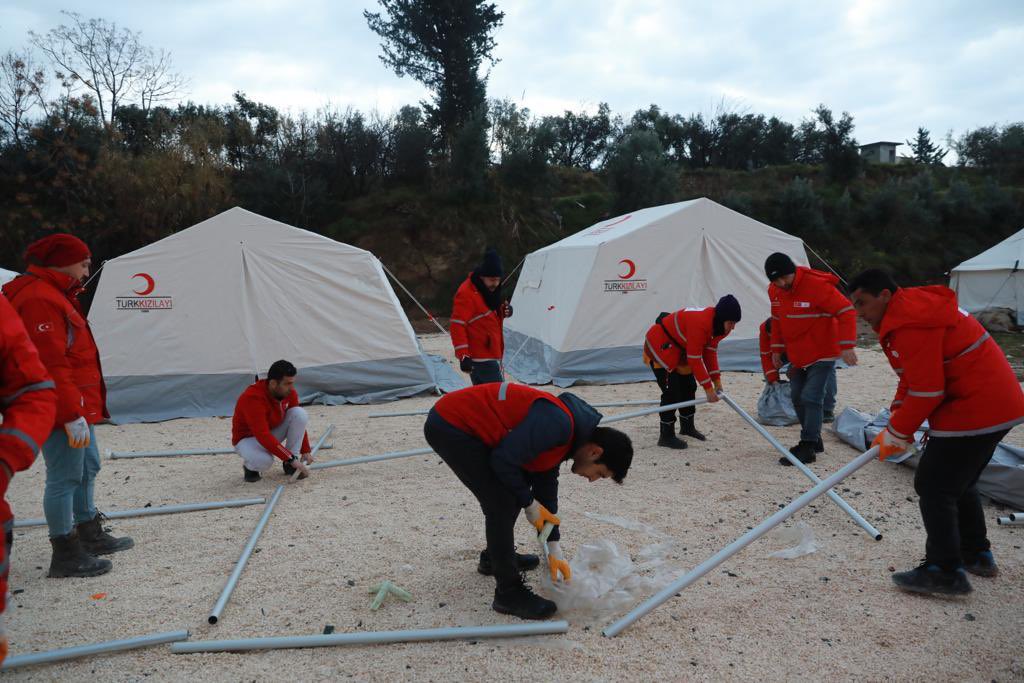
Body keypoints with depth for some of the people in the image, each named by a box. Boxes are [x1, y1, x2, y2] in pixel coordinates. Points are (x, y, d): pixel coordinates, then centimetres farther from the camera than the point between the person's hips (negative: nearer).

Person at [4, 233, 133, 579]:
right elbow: (51, 363, -23)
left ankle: (91, 536, 35)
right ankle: (65, 554, 7)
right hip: (62, 409, -11)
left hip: (77, 406, 11)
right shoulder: (40, 300, -17)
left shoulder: (55, 295, 19)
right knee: (64, 478, -3)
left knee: (87, 468, 21)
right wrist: (71, 414, -24)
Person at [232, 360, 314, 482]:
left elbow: (299, 421, 1)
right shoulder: (253, 398, -34)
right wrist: (291, 459, -36)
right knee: (264, 461, -40)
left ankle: (289, 465, -9)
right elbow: (263, 437, -37)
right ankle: (249, 466, 1)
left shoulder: (289, 393, -13)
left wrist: (305, 451, -4)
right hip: (248, 438, -6)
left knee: (300, 413, -20)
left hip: (273, 432, 6)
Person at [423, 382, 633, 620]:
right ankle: (509, 593, 2)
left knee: (510, 493, 20)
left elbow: (546, 485, 16)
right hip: (449, 426, -10)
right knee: (502, 502, -11)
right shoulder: (557, 424, -24)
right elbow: (503, 461, -24)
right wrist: (530, 504, -7)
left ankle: (494, 557, 41)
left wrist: (555, 552, 16)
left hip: (462, 423, 10)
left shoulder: (562, 434, 8)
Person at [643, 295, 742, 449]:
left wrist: (716, 380, -6)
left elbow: (710, 351, 0)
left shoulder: (718, 323, -8)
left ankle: (687, 426, 34)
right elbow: (695, 359, -33)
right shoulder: (700, 323, -36)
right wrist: (708, 388, -28)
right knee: (671, 391, -13)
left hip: (678, 348, 10)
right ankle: (666, 436, -4)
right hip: (659, 346, -10)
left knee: (689, 386, 15)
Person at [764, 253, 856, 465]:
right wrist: (777, 349, 13)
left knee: (811, 398, -12)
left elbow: (846, 311, -22)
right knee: (797, 397, 12)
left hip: (822, 354, -7)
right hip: (797, 356, 8)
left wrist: (846, 345, -27)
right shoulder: (774, 291, -2)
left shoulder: (817, 285, -24)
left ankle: (808, 448, -4)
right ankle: (813, 440, 27)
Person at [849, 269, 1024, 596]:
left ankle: (945, 572, 3)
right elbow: (914, 377, 16)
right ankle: (977, 555, 36)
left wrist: (895, 434, -11)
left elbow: (926, 391, -23)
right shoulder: (912, 310, 13)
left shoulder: (911, 324, -22)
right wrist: (897, 420, 6)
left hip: (974, 411, -11)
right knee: (960, 483, 23)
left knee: (933, 486, -4)